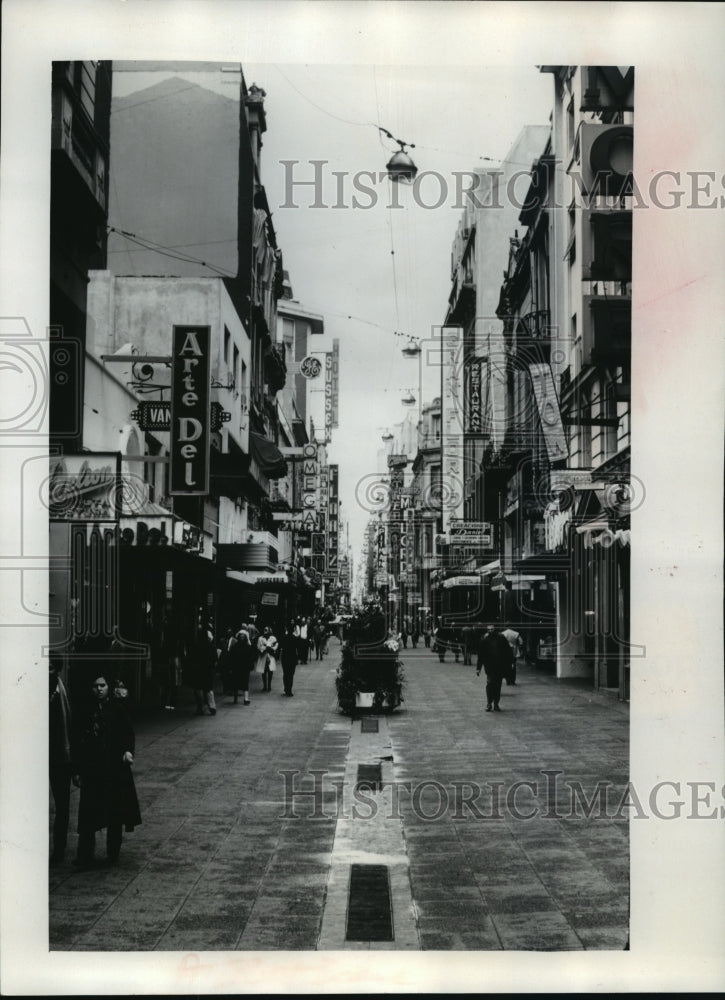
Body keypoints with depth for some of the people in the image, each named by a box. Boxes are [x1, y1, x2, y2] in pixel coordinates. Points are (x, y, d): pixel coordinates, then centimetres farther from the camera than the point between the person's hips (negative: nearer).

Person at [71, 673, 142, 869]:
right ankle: (85, 858, 2)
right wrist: (76, 771, 2)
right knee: (89, 814, -3)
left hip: (116, 767, 0)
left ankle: (113, 853, 21)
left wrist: (128, 750, -21)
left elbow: (128, 732, 0)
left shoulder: (117, 708, 1)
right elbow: (76, 742, 5)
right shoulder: (85, 711, 3)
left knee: (115, 813, 7)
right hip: (91, 770, 0)